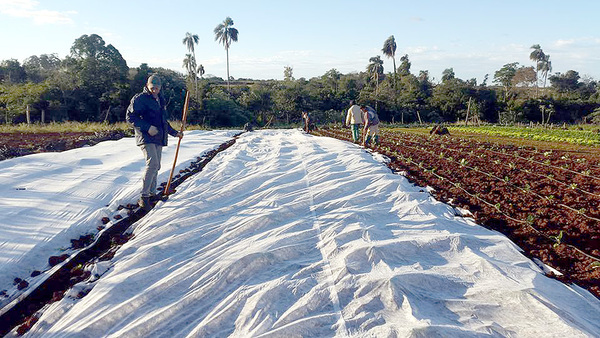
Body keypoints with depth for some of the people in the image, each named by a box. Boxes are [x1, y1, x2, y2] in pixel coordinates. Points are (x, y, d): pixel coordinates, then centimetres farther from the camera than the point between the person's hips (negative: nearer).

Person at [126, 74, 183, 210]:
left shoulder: (160, 101, 20)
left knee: (156, 166, 11)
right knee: (152, 164, -22)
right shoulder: (140, 99, -5)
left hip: (158, 138, 8)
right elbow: (130, 116, -12)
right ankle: (144, 197, -18)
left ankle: (152, 193, 23)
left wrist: (174, 133, 27)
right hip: (146, 137, -8)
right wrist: (148, 127, -20)